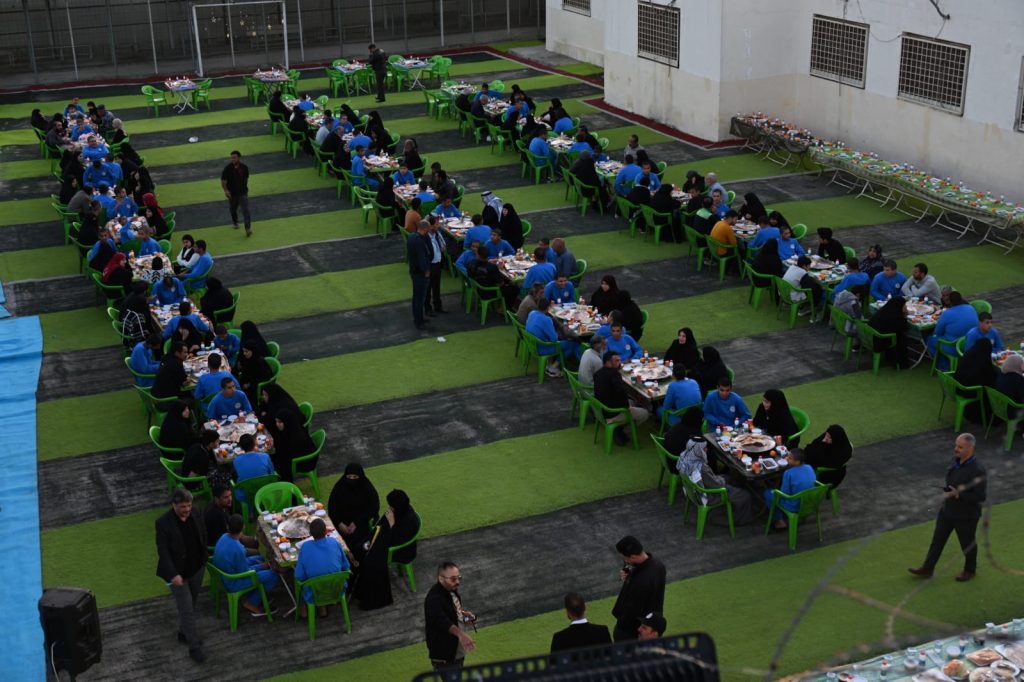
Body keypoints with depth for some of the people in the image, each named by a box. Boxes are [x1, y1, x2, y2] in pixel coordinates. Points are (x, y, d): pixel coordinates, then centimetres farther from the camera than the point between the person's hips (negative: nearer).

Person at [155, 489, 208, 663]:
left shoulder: (194, 513, -8)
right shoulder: (163, 523, -24)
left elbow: (203, 534, 8)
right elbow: (163, 551, -22)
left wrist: (204, 559, 11)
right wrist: (174, 574, -27)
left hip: (196, 568, 5)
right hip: (178, 573, -5)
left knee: (191, 604, 21)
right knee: (187, 610, 0)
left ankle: (184, 632, 41)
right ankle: (194, 646, 9)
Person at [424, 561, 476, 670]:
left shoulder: (451, 590, 0)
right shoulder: (434, 599, -29)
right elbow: (442, 620, -45)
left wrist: (462, 613, 0)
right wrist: (461, 634, -59)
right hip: (443, 653, -10)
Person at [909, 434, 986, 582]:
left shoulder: (977, 470, -29)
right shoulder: (956, 461, -6)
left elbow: (980, 497, -27)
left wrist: (958, 495, -28)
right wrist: (947, 490, 1)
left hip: (966, 516, -7)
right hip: (947, 510, 7)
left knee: (967, 544, 16)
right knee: (937, 539, 15)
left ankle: (970, 570, 41)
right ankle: (927, 569, 28)